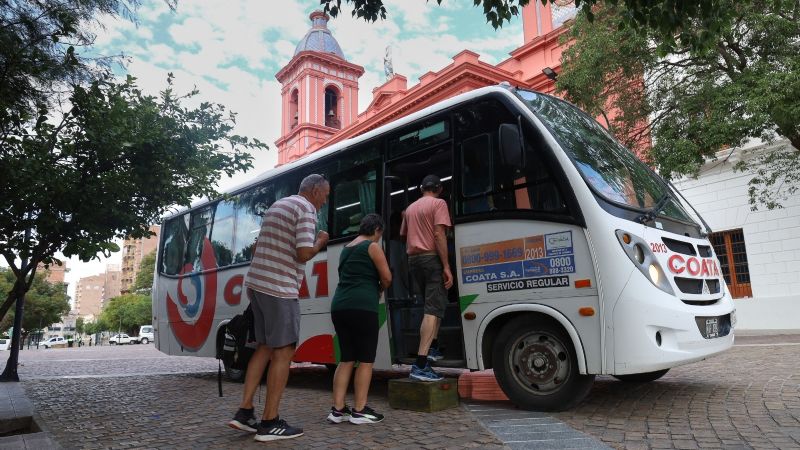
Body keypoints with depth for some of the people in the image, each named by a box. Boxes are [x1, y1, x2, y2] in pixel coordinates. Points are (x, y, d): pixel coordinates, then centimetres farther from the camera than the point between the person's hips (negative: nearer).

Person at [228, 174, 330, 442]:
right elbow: (304, 254, -18)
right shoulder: (306, 210, -8)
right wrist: (321, 242, 1)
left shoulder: (277, 205, 20)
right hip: (279, 288, -9)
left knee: (265, 347, 15)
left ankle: (244, 412, 13)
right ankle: (270, 423, 2)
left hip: (256, 282, 9)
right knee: (283, 352, -2)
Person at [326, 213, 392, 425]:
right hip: (362, 307, -7)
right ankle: (359, 411, 2)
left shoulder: (346, 248, 22)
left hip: (339, 306, 7)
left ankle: (337, 409, 8)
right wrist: (380, 289, 16)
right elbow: (387, 277, -4)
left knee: (346, 359, 10)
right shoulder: (373, 247, 0)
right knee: (366, 360, 1)